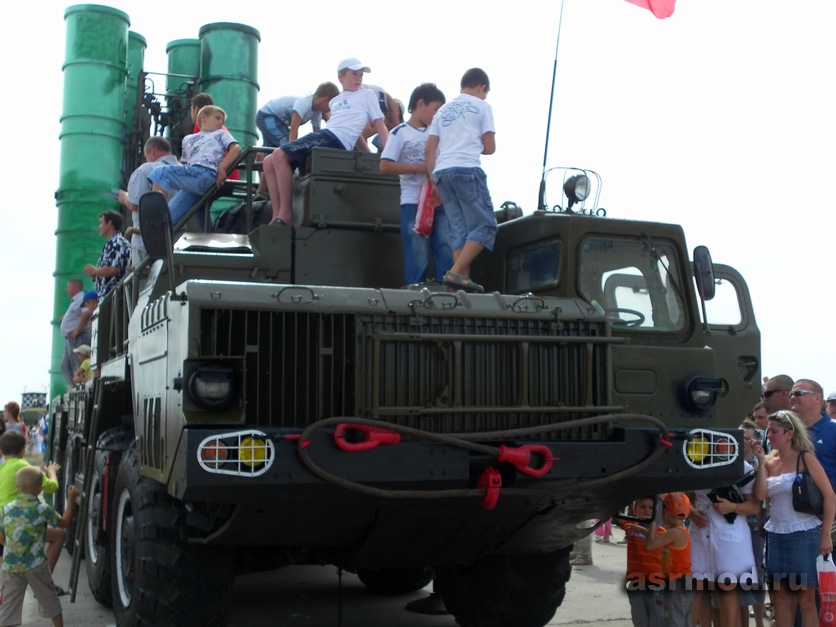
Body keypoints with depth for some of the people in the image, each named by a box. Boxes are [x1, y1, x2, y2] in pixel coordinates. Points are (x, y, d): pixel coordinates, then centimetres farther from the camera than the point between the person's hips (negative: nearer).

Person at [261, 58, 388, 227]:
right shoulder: (334, 101, 30)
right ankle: (277, 217, -9)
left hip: (335, 140, -8)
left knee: (279, 155, -24)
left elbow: (379, 124, 7)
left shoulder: (367, 95, 13)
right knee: (269, 162, -4)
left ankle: (285, 214, -22)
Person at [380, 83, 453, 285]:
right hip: (413, 202, -5)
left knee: (446, 250, -1)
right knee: (418, 255, -4)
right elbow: (385, 166, -10)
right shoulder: (400, 133, -1)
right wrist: (421, 167, -14)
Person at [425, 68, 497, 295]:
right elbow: (489, 148, 7)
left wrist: (433, 179, 18)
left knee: (459, 230, 8)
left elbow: (429, 150, 17)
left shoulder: (443, 110, 23)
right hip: (467, 170, -6)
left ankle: (463, 278, -1)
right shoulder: (482, 106, 8)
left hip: (442, 172, 6)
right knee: (484, 225, -3)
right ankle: (455, 273, -16)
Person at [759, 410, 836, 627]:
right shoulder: (769, 462, 9)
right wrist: (761, 463, -8)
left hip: (804, 534, -5)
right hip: (776, 536, 5)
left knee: (806, 601, 1)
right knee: (780, 599, 8)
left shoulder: (805, 458, -4)